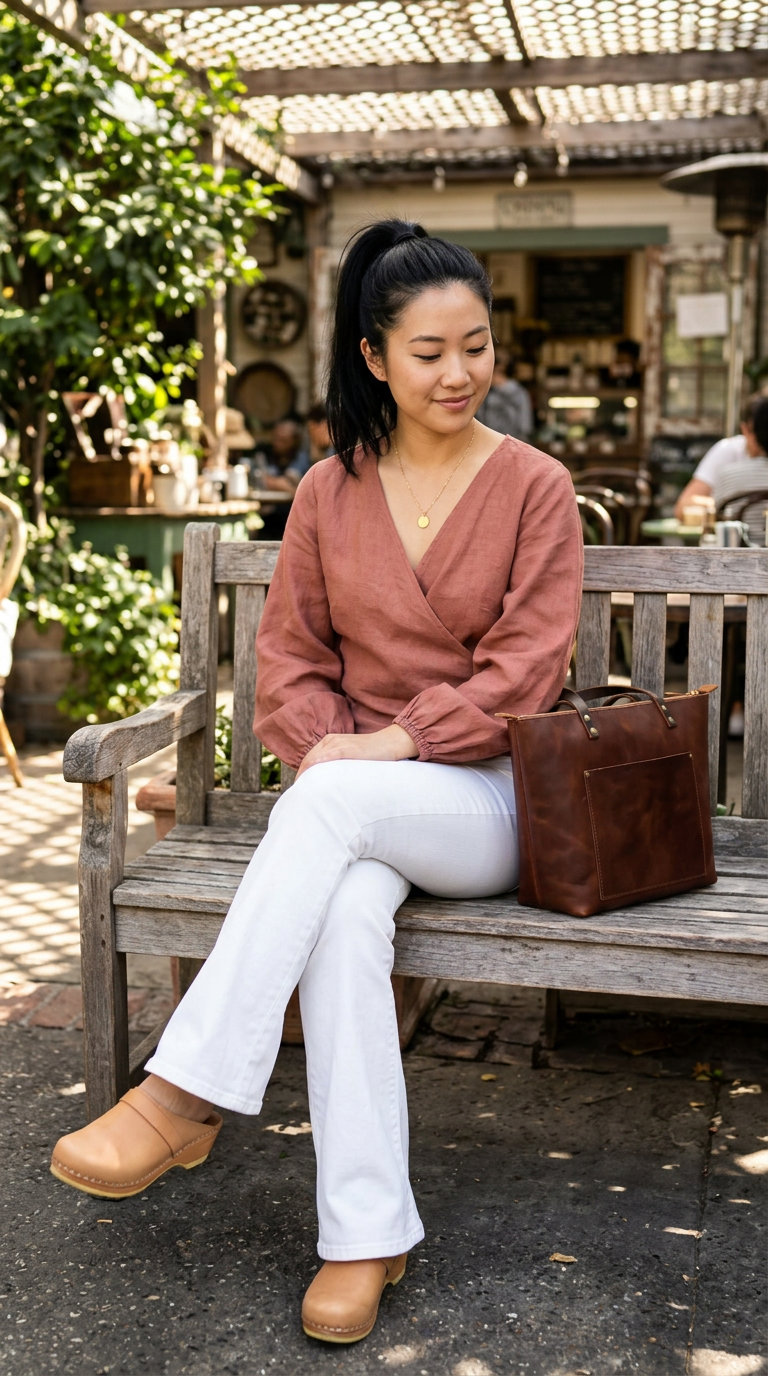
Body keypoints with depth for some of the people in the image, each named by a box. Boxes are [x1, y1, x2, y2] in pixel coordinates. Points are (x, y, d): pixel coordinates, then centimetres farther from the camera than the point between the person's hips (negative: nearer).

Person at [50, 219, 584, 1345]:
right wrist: (322, 748, -11)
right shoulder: (331, 492, 9)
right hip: (353, 803, 2)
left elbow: (525, 669, -7)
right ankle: (366, 1232, -26)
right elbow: (290, 651, 9)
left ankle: (187, 1094, -31)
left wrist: (393, 744, -18)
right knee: (344, 908, -33)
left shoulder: (535, 489, 1)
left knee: (331, 804, -35)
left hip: (488, 799, -2)